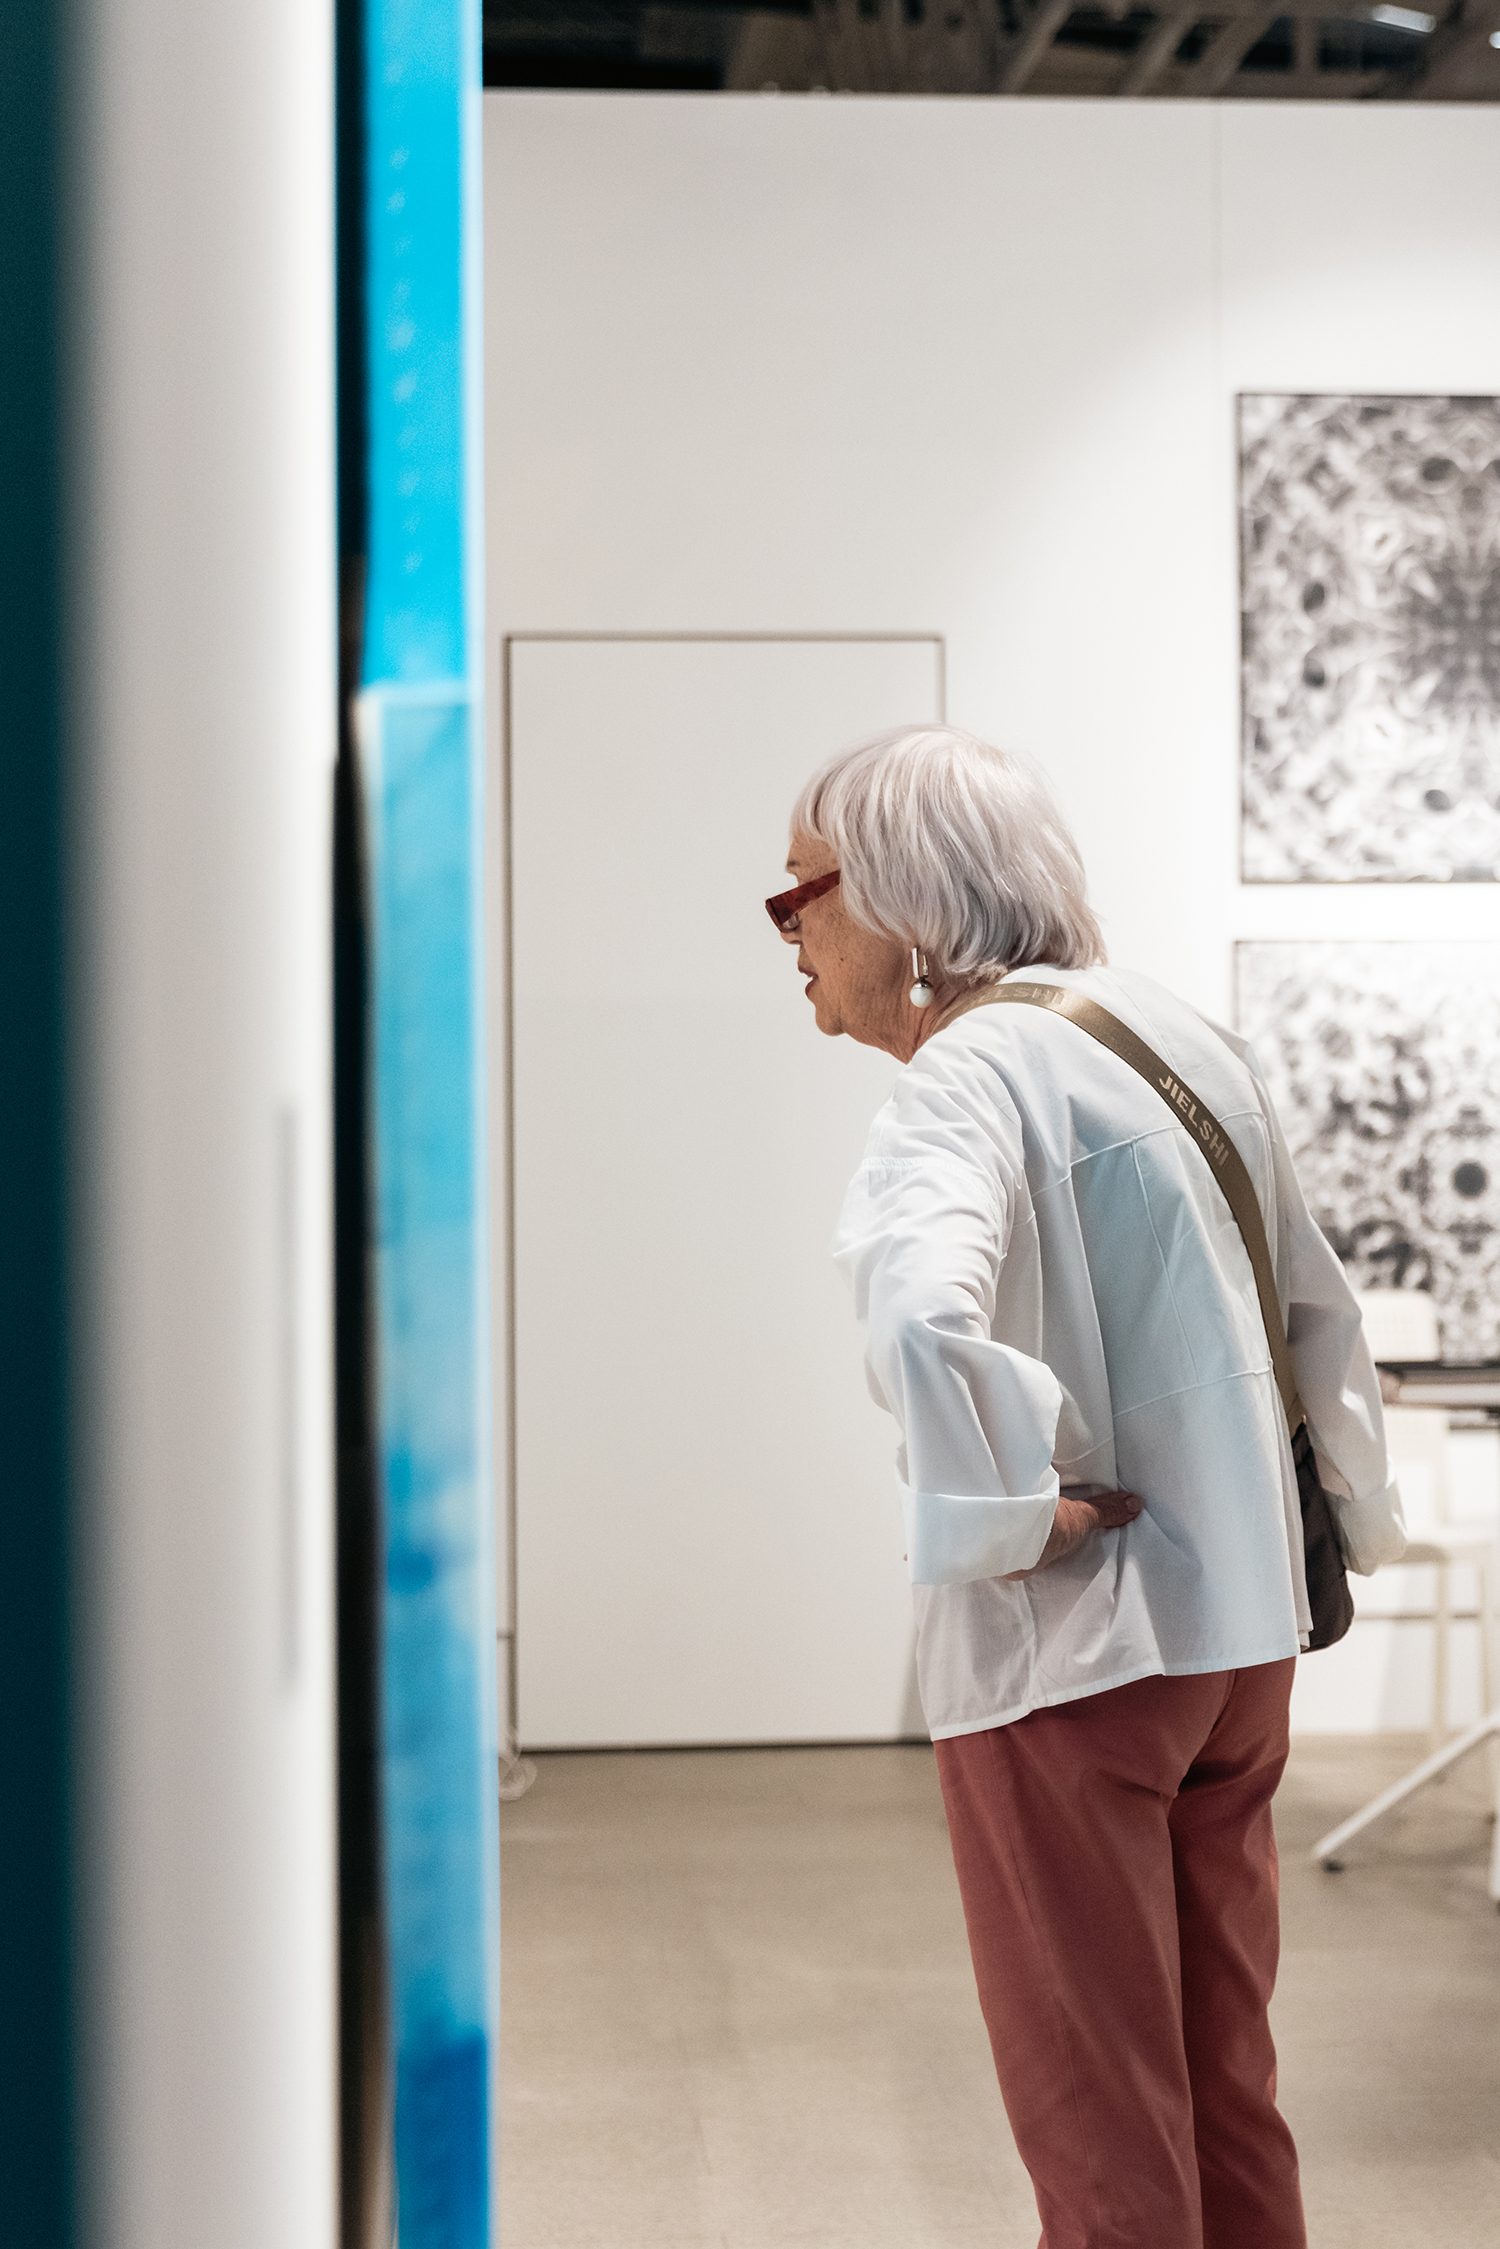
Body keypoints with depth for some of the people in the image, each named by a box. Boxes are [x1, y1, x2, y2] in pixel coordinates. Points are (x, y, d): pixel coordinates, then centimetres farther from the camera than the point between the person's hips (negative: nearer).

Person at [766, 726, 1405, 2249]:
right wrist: (1349, 1525, 23)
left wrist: (1012, 1510, -24)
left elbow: (919, 1312, -38)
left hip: (1065, 1661, -8)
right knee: (1225, 2094, 19)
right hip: (1242, 1637, 8)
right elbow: (1319, 1314, 18)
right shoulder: (1189, 1039, 9)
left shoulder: (970, 1073, -17)